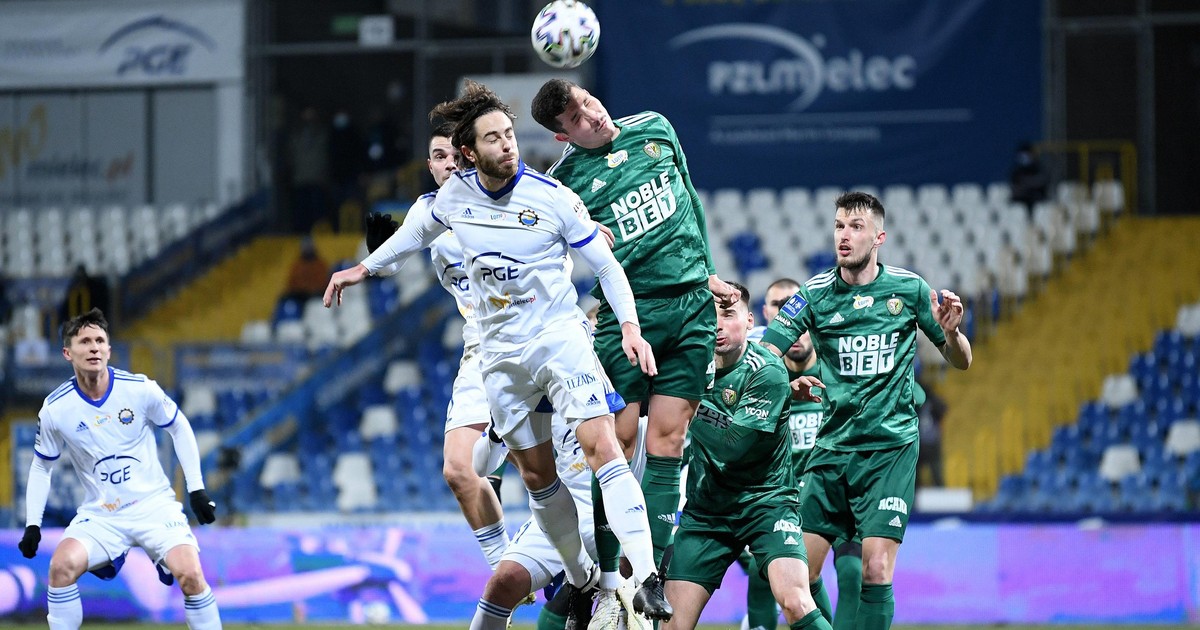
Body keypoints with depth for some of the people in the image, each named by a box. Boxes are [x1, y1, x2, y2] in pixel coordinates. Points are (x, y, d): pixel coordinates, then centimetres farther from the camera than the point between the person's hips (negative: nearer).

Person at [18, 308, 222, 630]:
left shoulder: (140, 389, -11)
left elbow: (180, 428, 5)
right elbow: (41, 467, 8)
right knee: (62, 565, -25)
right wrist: (32, 524, 1)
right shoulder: (55, 409, -8)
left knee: (190, 575, -22)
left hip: (154, 504, -1)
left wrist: (196, 489, 1)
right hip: (100, 515, 1)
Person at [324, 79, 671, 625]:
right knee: (537, 476, 6)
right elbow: (419, 230, 24)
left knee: (601, 447, -21)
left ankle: (647, 579, -28)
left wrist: (629, 326, -17)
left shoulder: (552, 197, -11)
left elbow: (607, 266, -3)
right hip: (500, 352, 4)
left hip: (559, 336, -4)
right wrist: (363, 268, 30)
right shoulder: (456, 193, 0)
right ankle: (579, 578, 23)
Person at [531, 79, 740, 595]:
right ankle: (604, 580, 0)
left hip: (692, 306, 3)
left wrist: (707, 271, 21)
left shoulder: (654, 128, 10)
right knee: (616, 440, -8)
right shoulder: (564, 180, -1)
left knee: (666, 439, -1)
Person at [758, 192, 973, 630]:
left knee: (876, 567, -13)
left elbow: (961, 361, 9)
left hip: (891, 446, -2)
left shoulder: (909, 289, 0)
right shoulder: (815, 294, 1)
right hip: (832, 445, 2)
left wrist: (951, 331, -13)